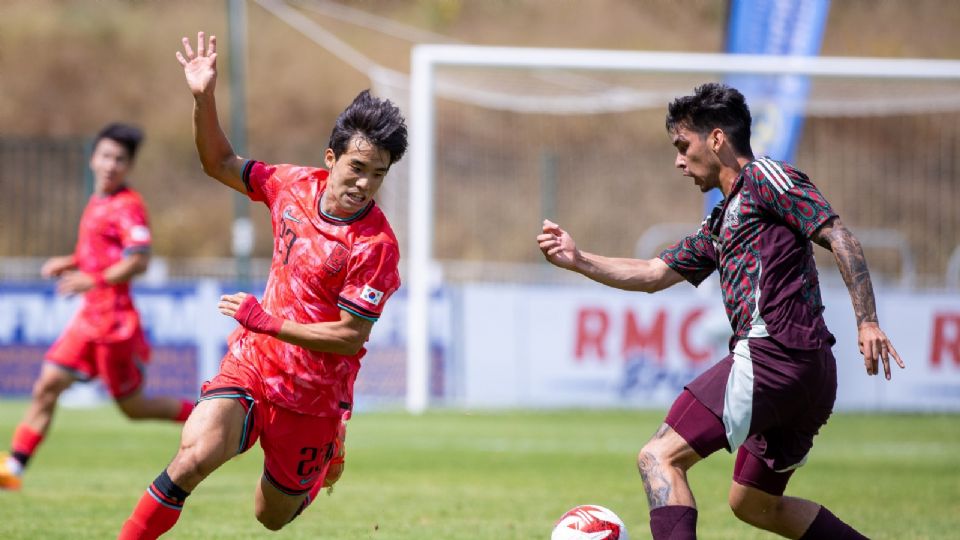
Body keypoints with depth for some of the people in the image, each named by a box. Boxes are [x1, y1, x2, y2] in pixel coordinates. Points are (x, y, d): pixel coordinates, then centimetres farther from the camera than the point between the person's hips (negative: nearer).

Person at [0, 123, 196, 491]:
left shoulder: (127, 206, -12)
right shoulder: (97, 203, 14)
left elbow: (138, 261, -21)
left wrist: (92, 280, -26)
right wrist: (70, 264, 12)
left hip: (114, 319, -8)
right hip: (90, 316, 8)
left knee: (133, 406, 0)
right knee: (46, 386, 0)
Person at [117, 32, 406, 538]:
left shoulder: (376, 246, -20)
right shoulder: (295, 184, -4)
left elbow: (351, 337, -19)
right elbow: (220, 164, 12)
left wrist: (269, 322, -23)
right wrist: (204, 98, -2)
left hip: (312, 396, -3)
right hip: (250, 364, 3)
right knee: (194, 456, -24)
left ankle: (329, 456, 46)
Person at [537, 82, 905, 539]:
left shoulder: (763, 177, -1)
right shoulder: (720, 224, 27)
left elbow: (838, 236, -10)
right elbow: (655, 274, 29)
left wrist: (867, 322, -19)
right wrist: (578, 261, 18)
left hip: (771, 353, -10)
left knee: (660, 458, -14)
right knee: (753, 503, 22)